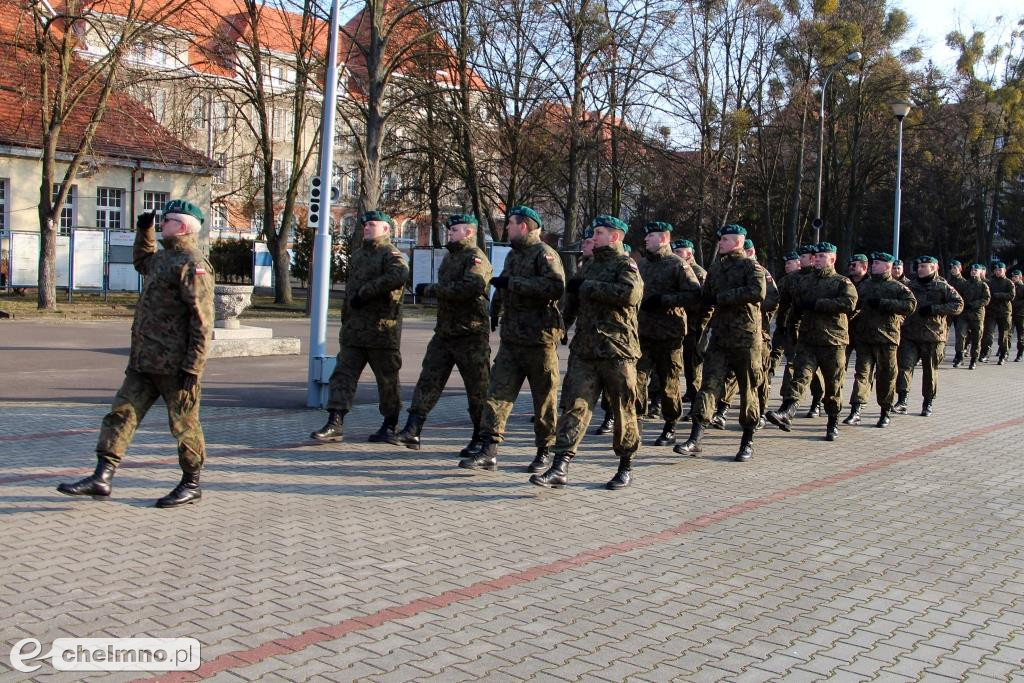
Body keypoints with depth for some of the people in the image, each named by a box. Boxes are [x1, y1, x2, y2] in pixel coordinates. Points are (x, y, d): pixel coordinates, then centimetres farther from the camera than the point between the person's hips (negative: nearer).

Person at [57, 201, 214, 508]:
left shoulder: (193, 264, -14)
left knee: (184, 424, 2)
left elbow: (203, 322, -19)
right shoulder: (164, 257, 17)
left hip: (175, 365, -9)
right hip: (144, 362, 9)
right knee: (121, 413, 4)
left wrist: (192, 368, -21)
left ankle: (192, 485, 15)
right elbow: (142, 262, 43)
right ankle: (101, 478, 6)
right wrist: (144, 230, 27)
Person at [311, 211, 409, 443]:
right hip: (353, 330, 7)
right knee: (342, 376, 0)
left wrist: (365, 292, -25)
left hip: (382, 330, -7)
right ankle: (335, 424, 0)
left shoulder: (392, 255, -7)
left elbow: (398, 275, -29)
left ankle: (390, 426, 15)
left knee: (388, 380, 4)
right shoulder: (357, 256, 19)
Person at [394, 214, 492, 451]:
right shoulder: (449, 256, 17)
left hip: (471, 335, -8)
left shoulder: (476, 258, -11)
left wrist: (431, 289, -22)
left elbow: (471, 287, -28)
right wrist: (429, 290, 5)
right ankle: (412, 431, 1)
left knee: (477, 388, 3)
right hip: (444, 332, 8)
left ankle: (480, 438, 14)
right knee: (428, 380, 1)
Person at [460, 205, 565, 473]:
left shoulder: (544, 254, -9)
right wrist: (495, 312, 32)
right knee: (498, 393, -1)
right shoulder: (512, 255, 18)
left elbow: (555, 287, -25)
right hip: (511, 339, 7)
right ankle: (488, 451, -1)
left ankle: (545, 452, 18)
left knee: (544, 398, 5)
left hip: (539, 340, -7)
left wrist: (512, 283, -24)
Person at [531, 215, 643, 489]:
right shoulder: (592, 266, 21)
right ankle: (560, 468, -8)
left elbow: (631, 292, -24)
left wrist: (587, 287, -17)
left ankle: (626, 467, 19)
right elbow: (577, 301, 36)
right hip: (584, 350, 6)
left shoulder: (625, 264, -2)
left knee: (623, 409, 5)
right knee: (576, 405, -3)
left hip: (616, 350, -6)